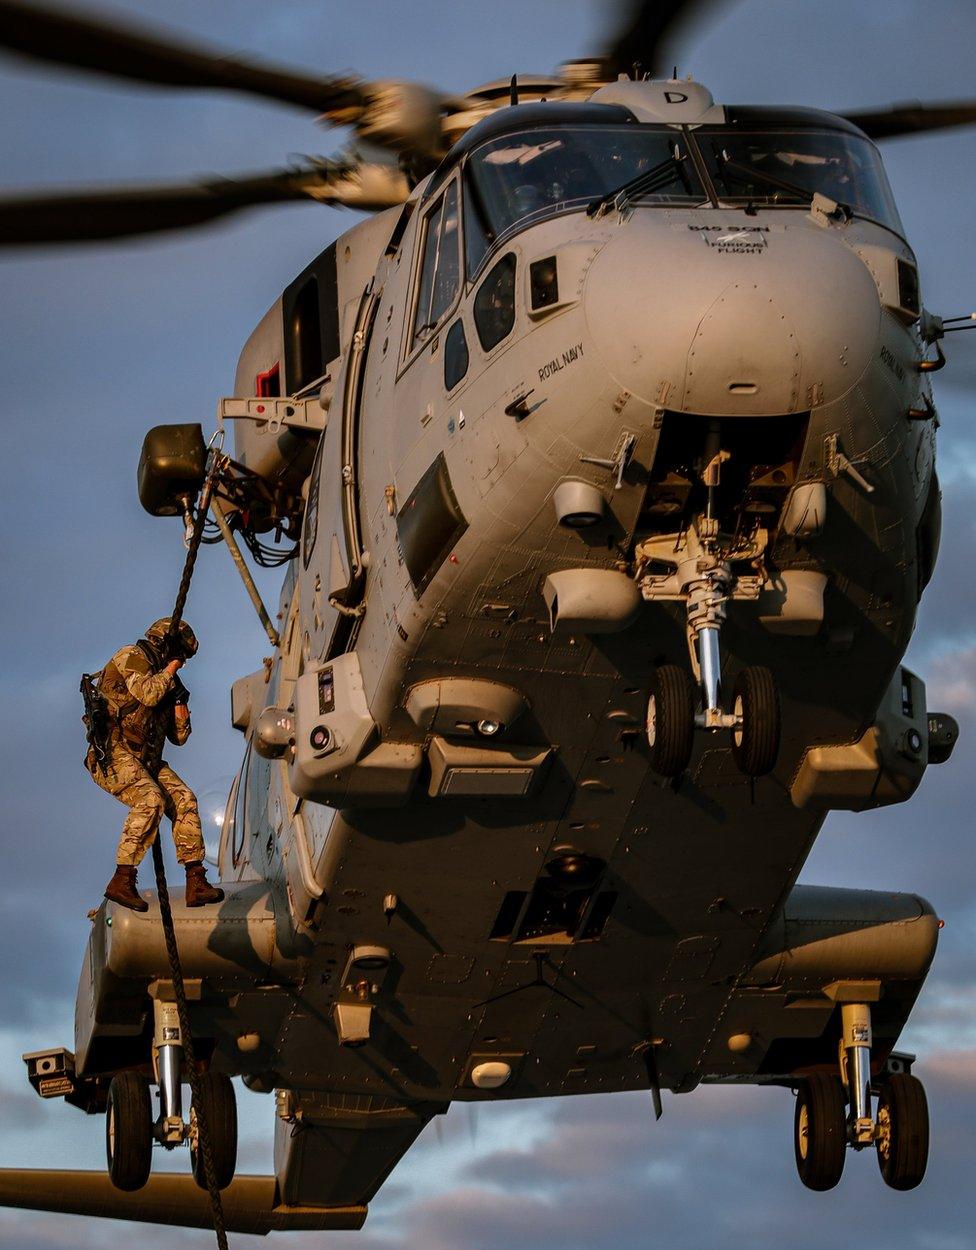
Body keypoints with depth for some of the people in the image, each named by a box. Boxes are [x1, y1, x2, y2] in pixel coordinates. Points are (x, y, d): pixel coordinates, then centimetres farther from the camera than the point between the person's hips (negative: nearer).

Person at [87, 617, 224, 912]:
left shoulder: (161, 681, 23)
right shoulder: (131, 657, -1)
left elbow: (179, 738, 24)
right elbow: (147, 694, -21)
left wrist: (180, 704, 7)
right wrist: (168, 672, -4)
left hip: (141, 757, 9)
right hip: (112, 752, -9)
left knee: (184, 800, -6)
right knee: (150, 799, -28)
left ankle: (196, 882, -8)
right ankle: (122, 881, -27)